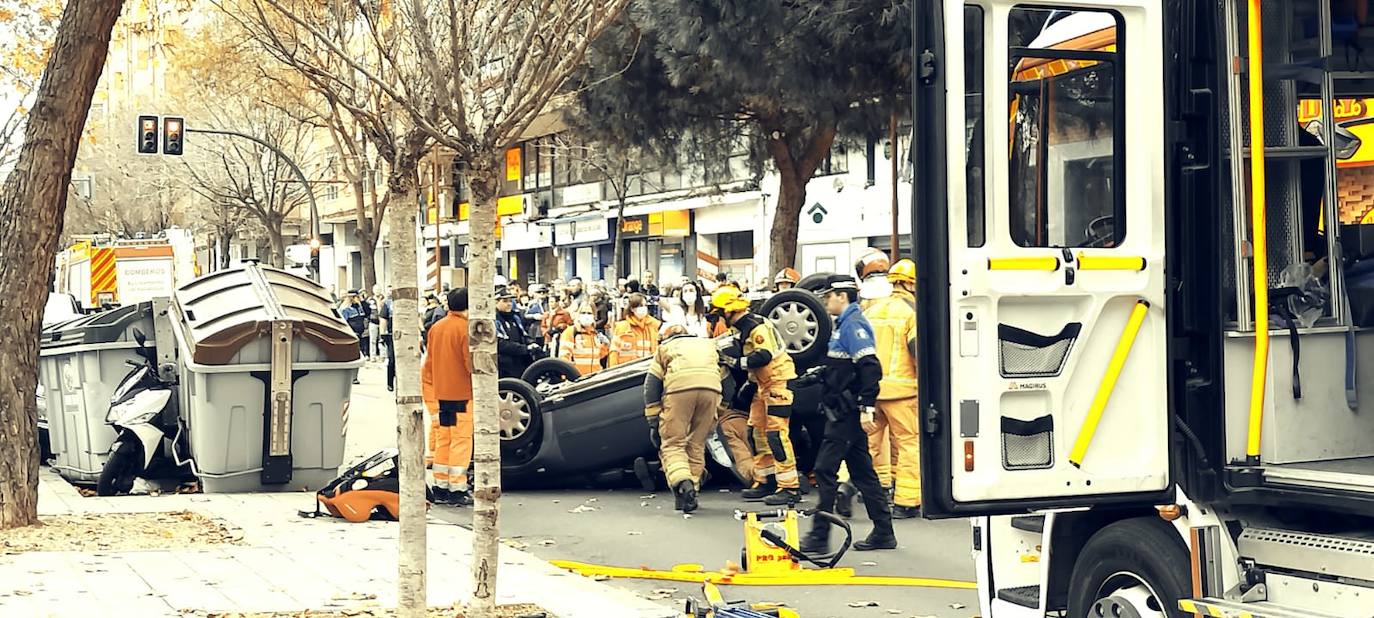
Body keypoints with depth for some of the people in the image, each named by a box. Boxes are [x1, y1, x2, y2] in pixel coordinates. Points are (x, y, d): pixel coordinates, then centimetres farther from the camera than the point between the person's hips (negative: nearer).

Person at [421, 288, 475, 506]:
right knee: (461, 440, -3)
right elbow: (471, 363, -17)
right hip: (462, 394, -7)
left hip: (441, 393, 7)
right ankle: (457, 491, -3)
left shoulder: (436, 327, 9)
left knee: (443, 439, 12)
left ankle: (441, 488, 15)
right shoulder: (465, 328, -14)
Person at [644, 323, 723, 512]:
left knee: (672, 444, 2)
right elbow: (720, 373, 32)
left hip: (679, 388, -2)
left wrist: (653, 421, 19)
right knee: (697, 445, 14)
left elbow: (651, 385, 20)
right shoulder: (707, 344, 38)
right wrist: (714, 418, 33)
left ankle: (682, 483, -23)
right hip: (711, 388, 2)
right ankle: (692, 493, 10)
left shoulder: (664, 348, 30)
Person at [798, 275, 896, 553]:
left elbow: (871, 368, -22)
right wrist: (818, 374, 19)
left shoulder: (853, 325, -14)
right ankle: (884, 533, 16)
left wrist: (866, 408, -24)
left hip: (848, 412, -10)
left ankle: (819, 537, -7)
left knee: (825, 469, -9)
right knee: (862, 472, 12)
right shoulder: (845, 324, 17)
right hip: (845, 412, 10)